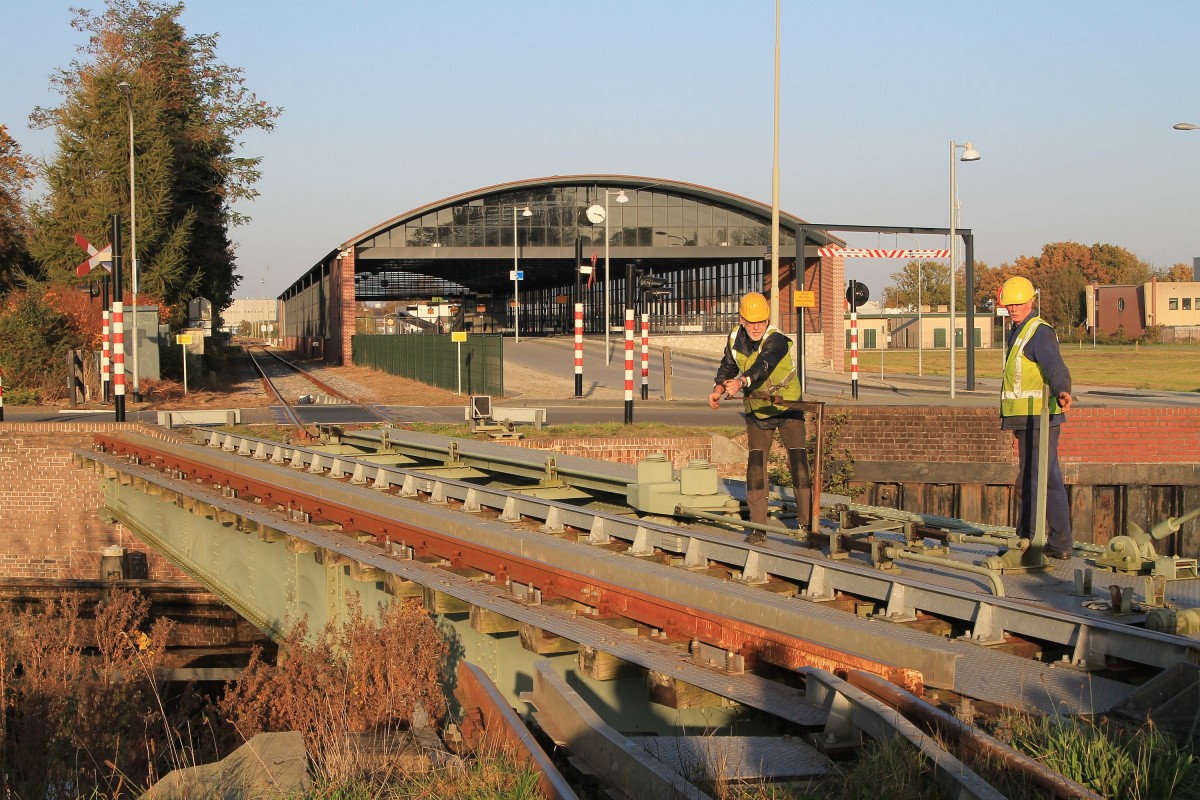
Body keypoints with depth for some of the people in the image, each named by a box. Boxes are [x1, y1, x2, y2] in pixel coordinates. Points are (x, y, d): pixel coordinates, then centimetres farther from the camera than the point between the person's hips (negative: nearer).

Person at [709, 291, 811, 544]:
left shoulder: (776, 340, -25)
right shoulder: (735, 338, -5)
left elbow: (764, 365, -45)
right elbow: (728, 366, 11)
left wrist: (742, 382, -63)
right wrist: (718, 388, -9)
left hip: (788, 407, -4)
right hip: (757, 411, 4)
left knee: (798, 463, -8)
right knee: (755, 466, -3)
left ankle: (806, 522, 0)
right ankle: (758, 527, 1)